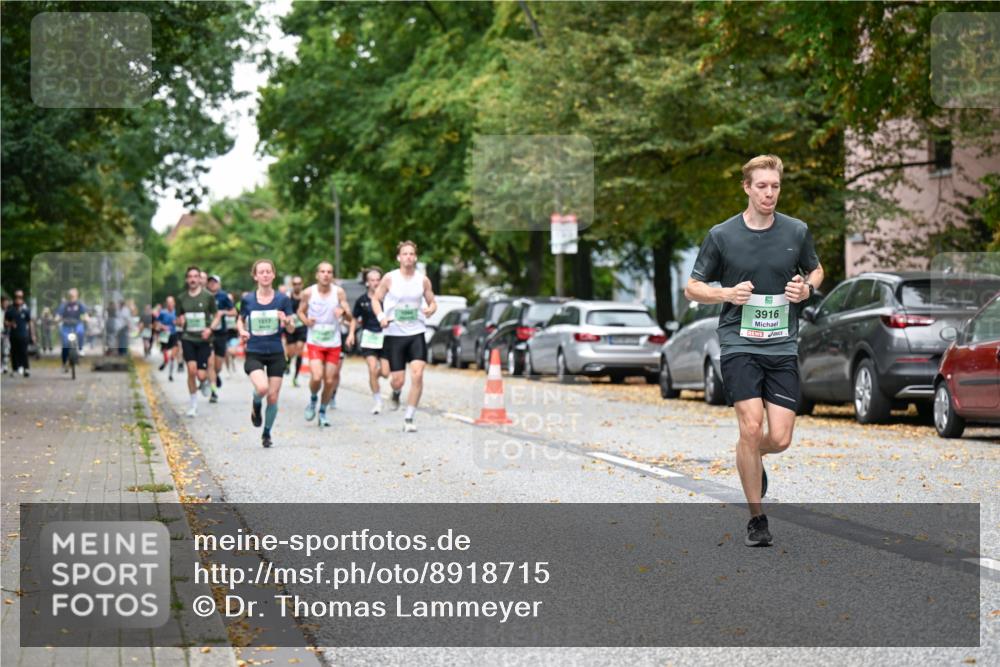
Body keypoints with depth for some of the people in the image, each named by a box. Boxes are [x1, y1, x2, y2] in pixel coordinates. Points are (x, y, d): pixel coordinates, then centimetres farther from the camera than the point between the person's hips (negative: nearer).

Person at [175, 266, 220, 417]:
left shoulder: (208, 296, 0)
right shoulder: (182, 299, 6)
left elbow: (217, 316, 6)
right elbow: (178, 320, 15)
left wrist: (210, 328, -12)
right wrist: (180, 321, -9)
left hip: (203, 339, -1)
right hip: (188, 338, 1)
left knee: (201, 375, -7)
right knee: (191, 370, -14)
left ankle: (204, 383, 34)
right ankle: (193, 405, 0)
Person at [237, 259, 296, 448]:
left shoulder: (282, 299, -1)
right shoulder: (247, 299, 0)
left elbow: (291, 329, 1)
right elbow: (240, 320, 16)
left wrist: (286, 321, -21)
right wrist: (242, 331, -5)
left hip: (276, 354, 1)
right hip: (254, 354, -1)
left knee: (273, 397, 2)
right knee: (262, 388, -26)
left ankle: (267, 433, 24)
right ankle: (256, 406, 10)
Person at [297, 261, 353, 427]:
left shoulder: (339, 292, -5)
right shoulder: (308, 293, -6)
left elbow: (350, 317, -4)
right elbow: (301, 311, 9)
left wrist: (343, 311, -27)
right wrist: (306, 321, -13)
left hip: (333, 343, 1)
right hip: (314, 342, -1)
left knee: (330, 381, 4)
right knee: (316, 377, -18)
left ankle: (323, 412, 25)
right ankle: (313, 399, 14)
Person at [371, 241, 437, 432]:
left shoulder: (423, 280, 3)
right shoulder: (389, 278, -2)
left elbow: (432, 302, 12)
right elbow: (376, 299, 5)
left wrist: (430, 309, -11)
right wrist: (381, 316, -13)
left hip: (416, 333, 1)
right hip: (394, 333, -1)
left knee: (417, 375, -14)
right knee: (398, 380, -1)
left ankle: (409, 418, -4)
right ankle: (396, 393, 39)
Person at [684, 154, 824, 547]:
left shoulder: (797, 232, 4)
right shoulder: (722, 235, -2)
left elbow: (816, 270, 21)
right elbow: (693, 288, 6)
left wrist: (807, 289, -2)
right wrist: (728, 294, -13)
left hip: (783, 346, 2)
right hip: (739, 342, -2)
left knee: (780, 438, -4)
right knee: (751, 428, -14)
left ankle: (752, 460, 34)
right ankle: (757, 519, 0)